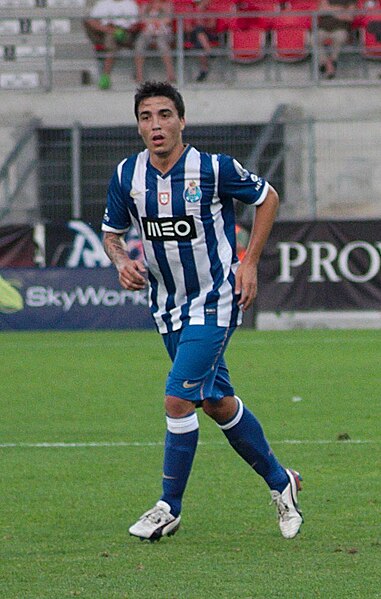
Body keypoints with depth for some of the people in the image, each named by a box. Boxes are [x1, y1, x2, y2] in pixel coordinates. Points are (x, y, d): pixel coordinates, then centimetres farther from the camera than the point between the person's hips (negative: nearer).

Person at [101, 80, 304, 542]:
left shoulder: (214, 169, -16)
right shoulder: (127, 175, -4)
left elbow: (267, 198, 0)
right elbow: (111, 232, 10)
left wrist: (249, 264, -6)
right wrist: (122, 262, -12)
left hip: (214, 302, -5)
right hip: (168, 306, 5)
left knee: (178, 400, -15)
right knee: (217, 403, 14)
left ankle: (170, 507, -2)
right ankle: (279, 482, 32)